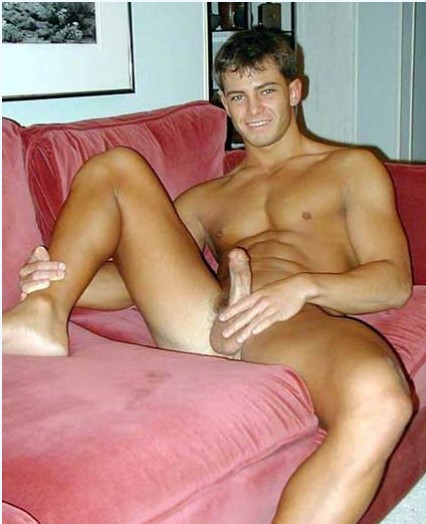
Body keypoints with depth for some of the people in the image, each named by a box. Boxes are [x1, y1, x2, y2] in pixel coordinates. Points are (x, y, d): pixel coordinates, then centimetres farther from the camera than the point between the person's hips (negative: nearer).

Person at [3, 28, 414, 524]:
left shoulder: (352, 167, 20)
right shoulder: (206, 198, 30)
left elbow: (395, 281, 7)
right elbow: (136, 275, 20)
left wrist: (303, 286, -13)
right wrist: (62, 279, -3)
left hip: (301, 326, -3)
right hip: (203, 318, 4)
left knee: (381, 400, -40)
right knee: (116, 166, 5)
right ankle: (42, 317, -16)